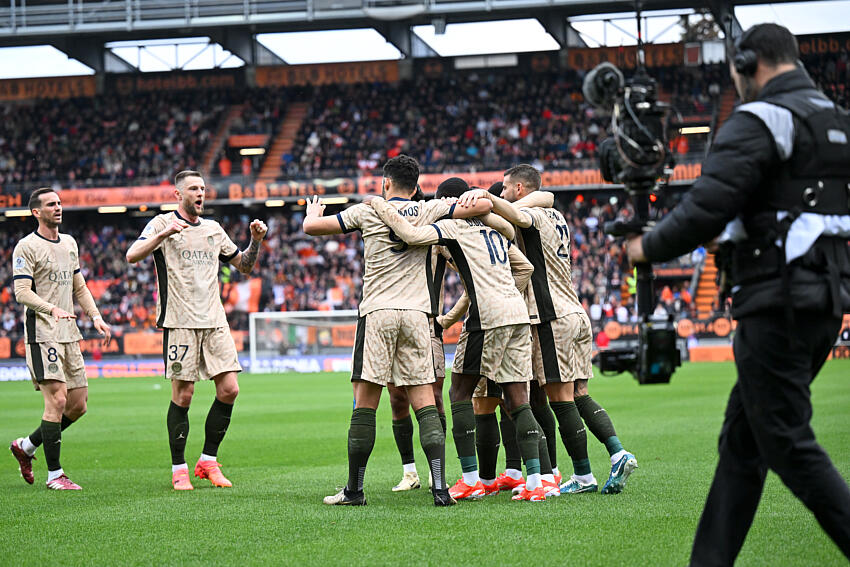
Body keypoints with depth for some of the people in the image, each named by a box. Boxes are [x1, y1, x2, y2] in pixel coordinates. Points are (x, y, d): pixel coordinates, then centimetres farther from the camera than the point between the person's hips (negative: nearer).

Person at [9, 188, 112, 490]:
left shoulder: (69, 243, 17)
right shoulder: (27, 247, -6)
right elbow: (21, 292, -15)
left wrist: (95, 316, 9)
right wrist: (52, 309, -30)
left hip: (69, 333, 8)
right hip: (42, 332, -8)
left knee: (78, 404, 7)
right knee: (57, 399, -14)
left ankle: (26, 446, 24)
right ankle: (54, 474, -5)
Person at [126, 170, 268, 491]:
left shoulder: (213, 229, 18)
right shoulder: (162, 224, 2)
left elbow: (244, 266, 25)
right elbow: (132, 256, -13)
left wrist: (256, 241, 7)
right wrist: (164, 234, -25)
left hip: (214, 320, 5)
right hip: (179, 322, -5)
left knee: (229, 390, -3)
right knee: (183, 395, -5)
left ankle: (208, 461, 11)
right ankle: (179, 470, 7)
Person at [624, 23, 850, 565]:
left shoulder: (760, 120, -10)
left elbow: (705, 210, -18)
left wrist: (649, 247, -2)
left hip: (777, 302, -9)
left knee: (788, 444, -5)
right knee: (742, 441, 12)